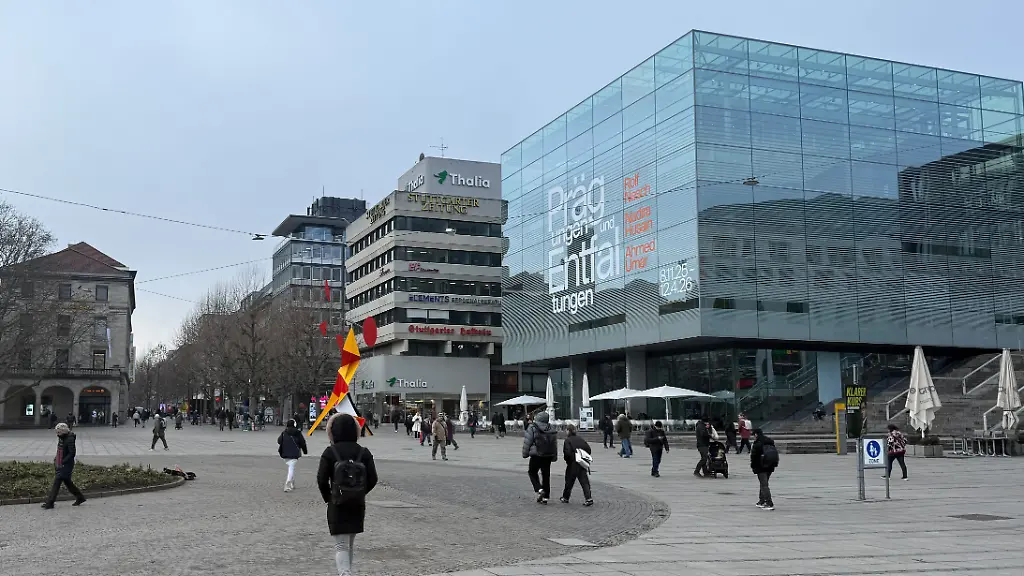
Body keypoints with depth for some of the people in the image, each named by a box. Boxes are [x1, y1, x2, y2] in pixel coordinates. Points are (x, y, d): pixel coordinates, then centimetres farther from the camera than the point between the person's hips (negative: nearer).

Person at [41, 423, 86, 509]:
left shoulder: (70, 439, -18)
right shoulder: (61, 439, 9)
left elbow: (72, 453, -21)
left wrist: (63, 462, -23)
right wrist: (56, 460, 11)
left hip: (66, 465, -10)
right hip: (60, 464, 10)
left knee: (57, 482, -8)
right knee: (67, 482, 16)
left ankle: (49, 503, -4)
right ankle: (80, 497, 27)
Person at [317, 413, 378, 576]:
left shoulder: (330, 452, -10)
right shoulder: (364, 453, -2)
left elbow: (322, 480, -12)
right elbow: (372, 479, -3)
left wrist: (328, 498, 4)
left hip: (337, 505, -3)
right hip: (358, 505, 4)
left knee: (341, 545, -1)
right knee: (351, 543, 21)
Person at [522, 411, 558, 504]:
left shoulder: (532, 428, -10)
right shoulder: (551, 429, 6)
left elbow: (527, 442, -9)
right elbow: (555, 444, 11)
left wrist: (525, 453, 1)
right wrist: (554, 456, 18)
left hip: (536, 455, -4)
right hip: (548, 456, 5)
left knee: (532, 472, 12)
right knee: (546, 475, 10)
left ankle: (539, 490, -8)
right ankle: (545, 497, 12)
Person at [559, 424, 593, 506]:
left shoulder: (567, 441, -8)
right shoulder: (581, 440, 9)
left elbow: (567, 453, -18)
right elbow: (588, 450, 7)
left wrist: (566, 459, 1)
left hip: (572, 465, -4)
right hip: (583, 465, 4)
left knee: (569, 482, 11)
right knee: (584, 482, 2)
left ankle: (565, 498, 25)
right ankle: (588, 498, -10)